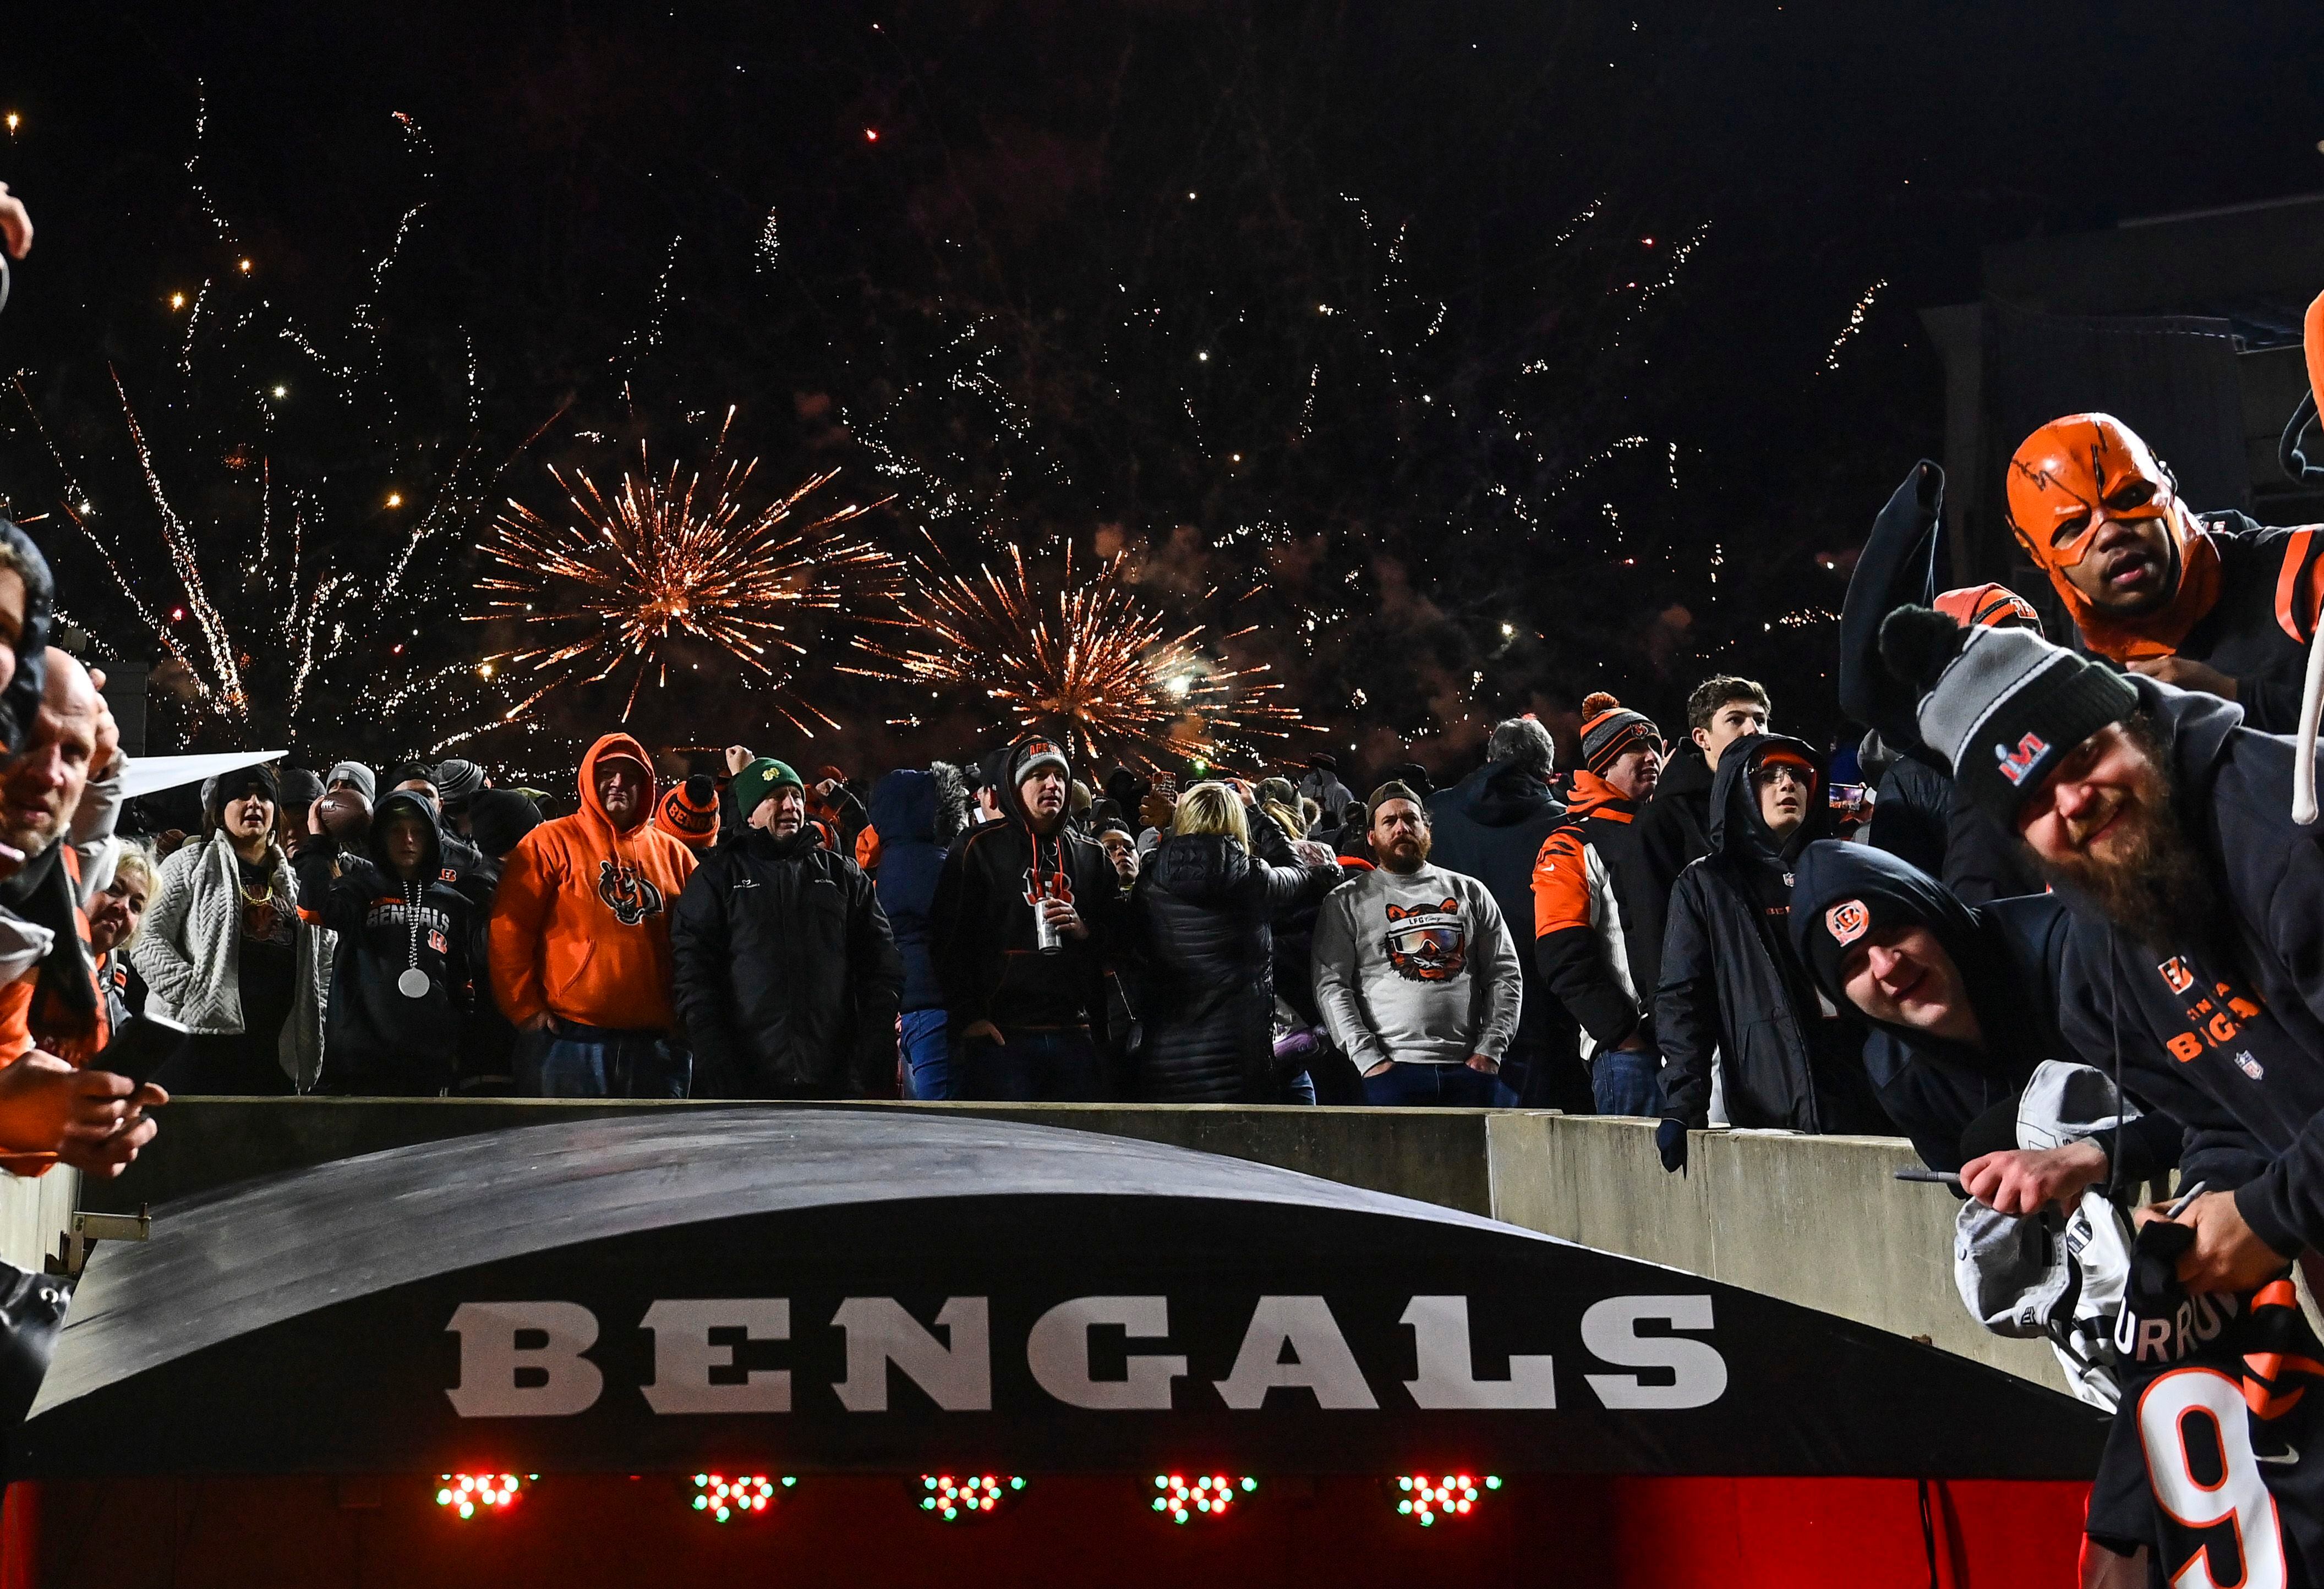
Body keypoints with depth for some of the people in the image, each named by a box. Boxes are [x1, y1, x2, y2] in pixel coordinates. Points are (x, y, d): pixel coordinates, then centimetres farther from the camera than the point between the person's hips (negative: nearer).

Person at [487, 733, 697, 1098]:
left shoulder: (673, 854, 13)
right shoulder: (551, 842, 1)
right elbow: (508, 930, -4)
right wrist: (526, 1010, -8)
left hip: (656, 1045, 4)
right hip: (570, 1040, -4)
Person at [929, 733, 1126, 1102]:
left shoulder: (1091, 856, 17)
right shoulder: (980, 848, 5)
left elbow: (1121, 942, 19)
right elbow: (949, 939, 0)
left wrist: (1086, 932, -4)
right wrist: (967, 1016, -9)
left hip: (1077, 1037, 4)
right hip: (1001, 1036, -4)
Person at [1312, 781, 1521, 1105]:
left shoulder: (1470, 892, 16)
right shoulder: (1346, 901, 9)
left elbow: (1506, 976, 13)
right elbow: (1330, 985, 1)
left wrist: (1490, 1050, 0)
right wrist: (1367, 1058, -10)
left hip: (1470, 1068, 2)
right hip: (1390, 1070, -2)